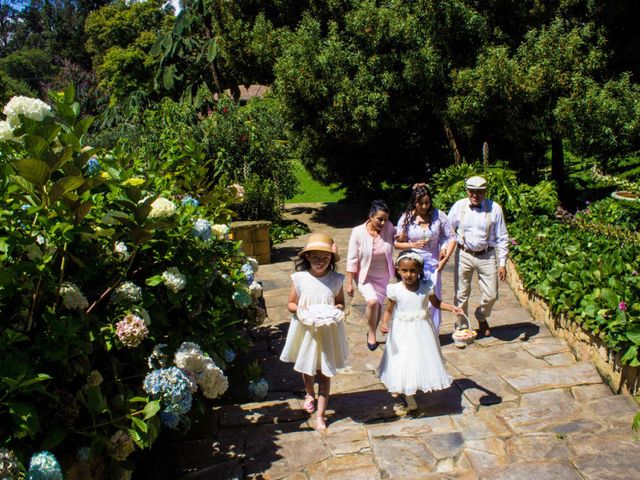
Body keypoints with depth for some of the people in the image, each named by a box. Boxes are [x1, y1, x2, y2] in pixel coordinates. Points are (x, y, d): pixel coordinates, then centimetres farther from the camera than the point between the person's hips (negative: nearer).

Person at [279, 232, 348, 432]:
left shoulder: (336, 280, -9)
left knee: (324, 372, 5)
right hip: (305, 330, 1)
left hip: (327, 331, -1)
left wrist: (336, 309, -19)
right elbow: (290, 304, -1)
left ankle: (320, 415, 16)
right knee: (306, 368, 20)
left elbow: (341, 303, 3)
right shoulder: (299, 278, -11)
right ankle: (309, 395, 51)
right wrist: (300, 309, -22)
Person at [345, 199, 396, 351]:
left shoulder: (389, 228, -13)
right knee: (372, 302, -24)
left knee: (378, 307, 14)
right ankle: (372, 333, 1)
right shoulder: (358, 232, -19)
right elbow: (352, 259, -13)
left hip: (384, 277, 3)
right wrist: (349, 283, -13)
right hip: (365, 276, -3)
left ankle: (372, 333, 40)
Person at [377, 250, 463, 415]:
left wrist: (451, 307, -6)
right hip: (402, 333, -2)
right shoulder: (395, 290, -12)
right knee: (401, 363, 2)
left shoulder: (426, 287, -8)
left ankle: (409, 396, 34)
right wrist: (384, 323, -20)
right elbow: (388, 310, -3)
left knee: (420, 361, 10)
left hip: (421, 332, 2)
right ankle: (397, 397, 25)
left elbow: (436, 303, 8)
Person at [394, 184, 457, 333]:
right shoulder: (406, 218, -4)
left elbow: (451, 238, 0)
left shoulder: (438, 215, -6)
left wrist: (445, 259, -7)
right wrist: (413, 245, -16)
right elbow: (397, 243, 1)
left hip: (432, 263, 0)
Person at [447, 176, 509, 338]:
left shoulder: (494, 209, -6)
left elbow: (502, 238, -2)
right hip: (464, 255, 0)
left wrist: (502, 263, -5)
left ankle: (481, 317, 37)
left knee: (491, 295, 4)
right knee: (461, 294, 6)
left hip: (487, 256, 0)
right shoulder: (459, 206, -4)